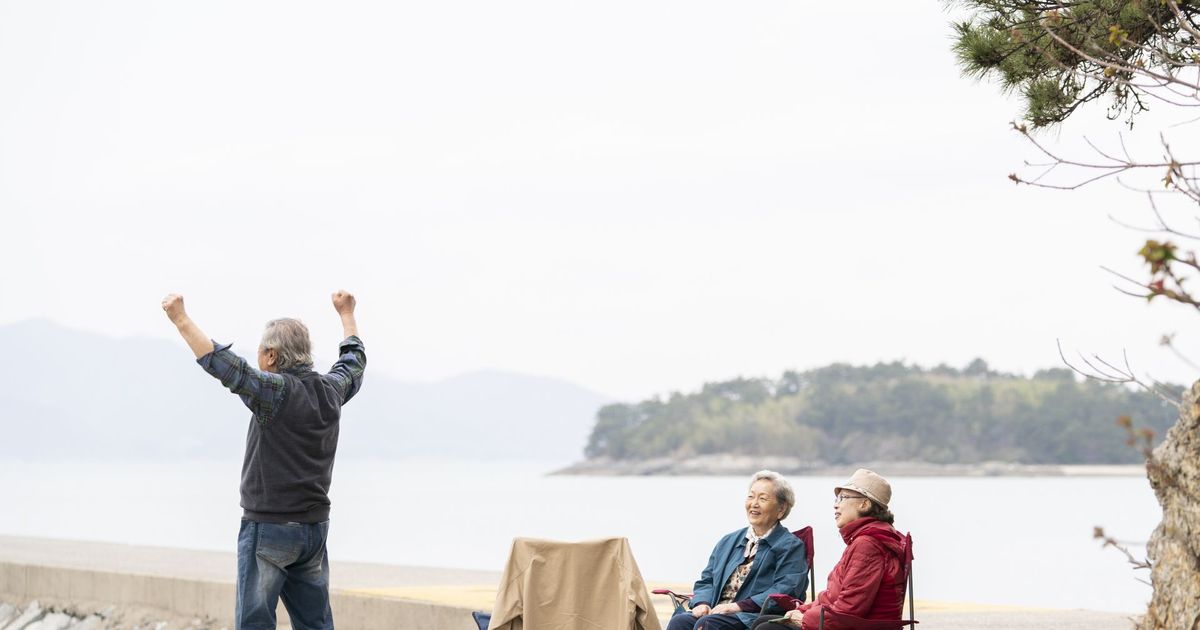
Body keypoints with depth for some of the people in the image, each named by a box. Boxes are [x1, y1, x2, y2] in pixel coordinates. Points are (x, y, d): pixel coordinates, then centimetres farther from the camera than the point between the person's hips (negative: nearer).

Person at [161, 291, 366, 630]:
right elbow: (354, 360, 28)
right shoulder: (331, 389, 7)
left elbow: (222, 363, -24)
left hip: (270, 525, -7)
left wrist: (181, 319, -19)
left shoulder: (277, 390, -14)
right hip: (315, 528, 7)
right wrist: (346, 313, 43)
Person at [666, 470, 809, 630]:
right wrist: (702, 603, 0)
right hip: (715, 612, 5)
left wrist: (738, 606, -16)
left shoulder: (791, 546, 6)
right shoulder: (728, 541, 27)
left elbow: (784, 591, -9)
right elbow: (706, 580, 25)